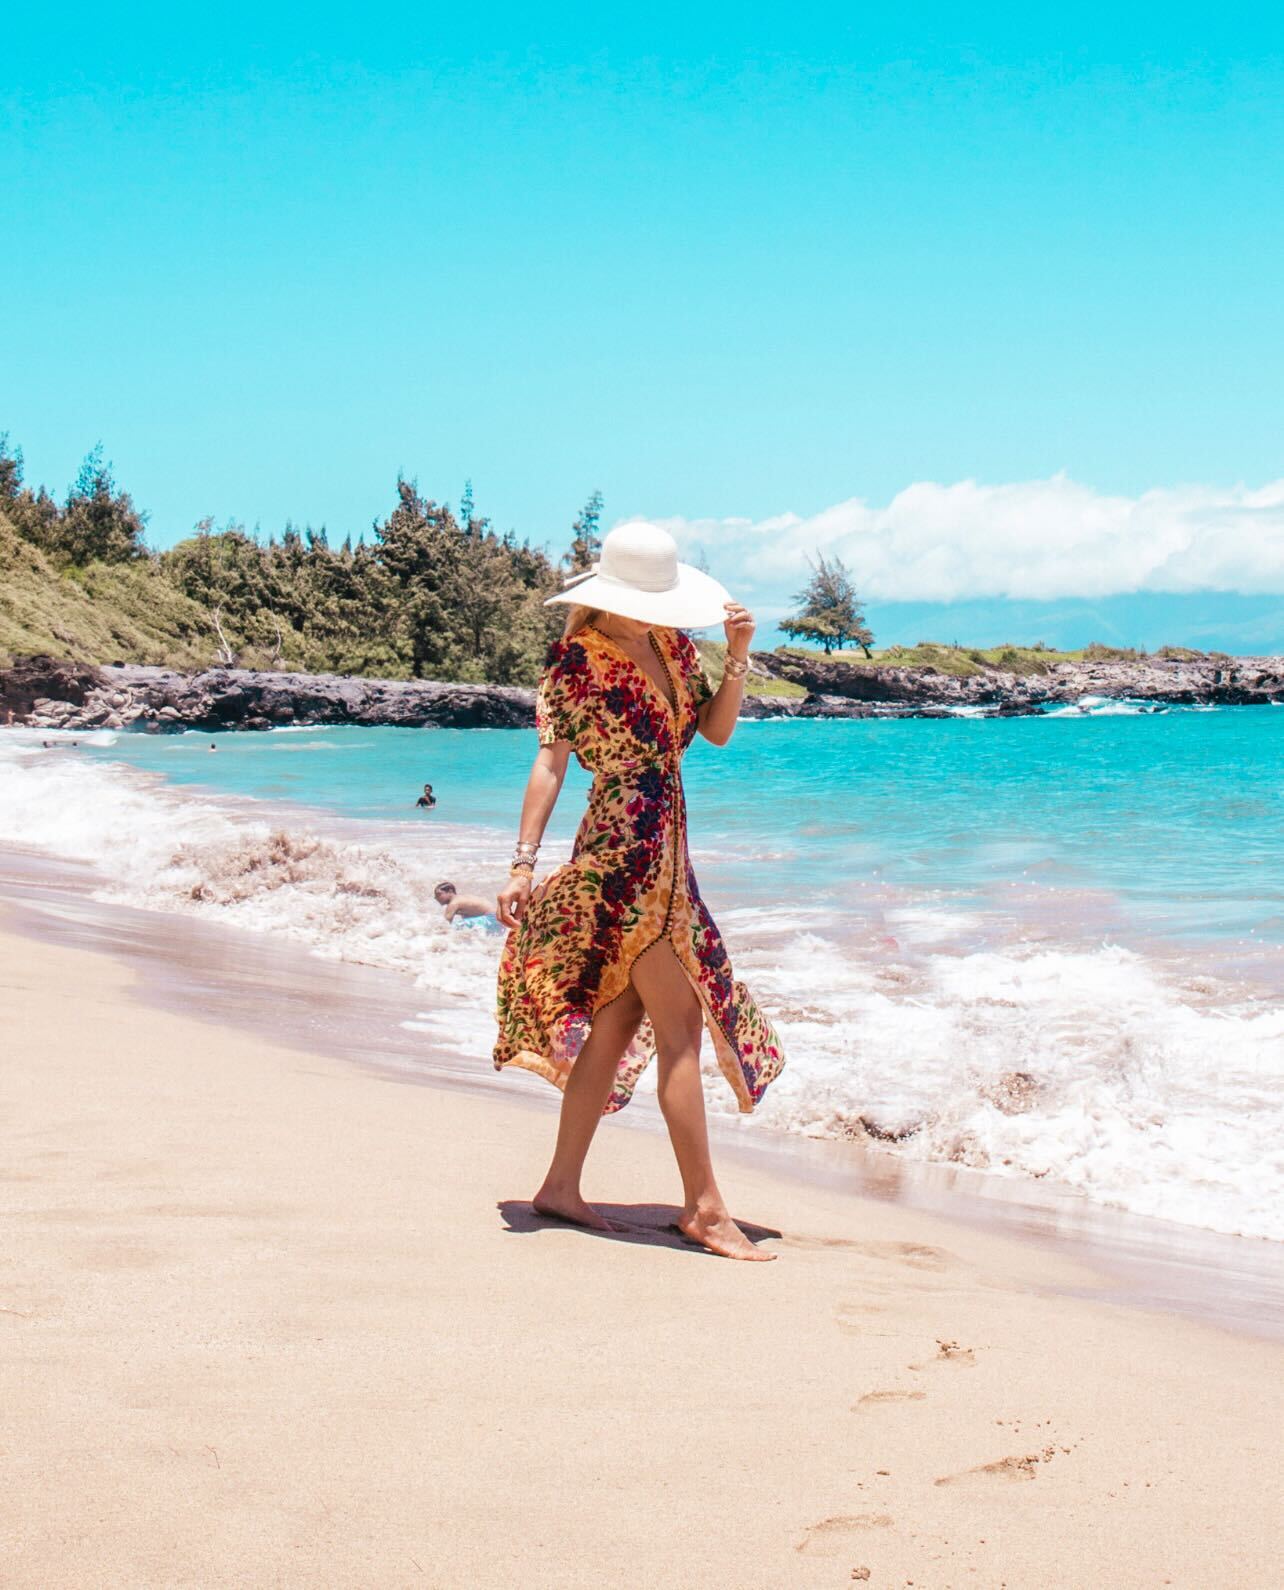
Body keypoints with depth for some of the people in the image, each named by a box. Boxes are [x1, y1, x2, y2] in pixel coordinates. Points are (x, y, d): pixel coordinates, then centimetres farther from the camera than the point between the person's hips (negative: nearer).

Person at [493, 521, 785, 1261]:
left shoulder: (672, 646, 10)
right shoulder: (576, 661, -10)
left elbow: (717, 729, 11)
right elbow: (549, 764, -11)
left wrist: (739, 656, -3)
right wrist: (524, 864, -14)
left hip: (664, 851, 8)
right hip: (622, 852, -8)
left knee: (619, 1018, 12)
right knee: (679, 1024, -6)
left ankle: (561, 1186, 21)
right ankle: (704, 1206, 0)